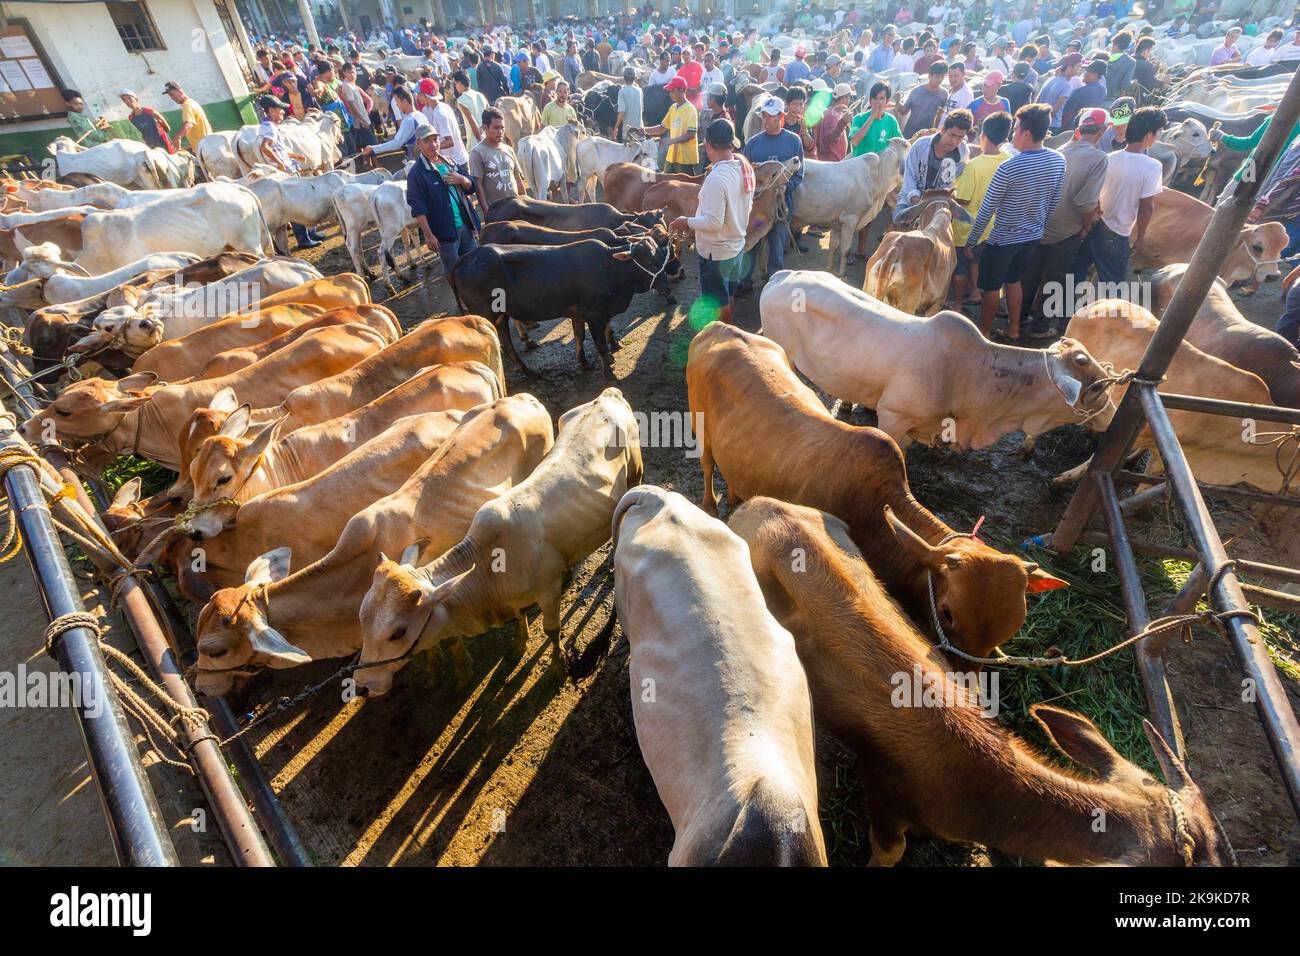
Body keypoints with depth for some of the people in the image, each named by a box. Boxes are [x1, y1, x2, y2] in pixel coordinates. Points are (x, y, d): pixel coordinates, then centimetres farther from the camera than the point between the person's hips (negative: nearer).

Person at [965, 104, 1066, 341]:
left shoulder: (1008, 168, -25)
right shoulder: (1058, 161, -4)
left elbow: (986, 211, -19)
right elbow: (1053, 201, 6)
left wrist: (970, 240, -8)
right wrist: (1038, 225, 21)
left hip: (1002, 239, -7)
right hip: (1033, 236, 7)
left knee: (990, 287, 11)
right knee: (1013, 280, 25)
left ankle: (983, 333, 24)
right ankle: (1013, 329, 36)